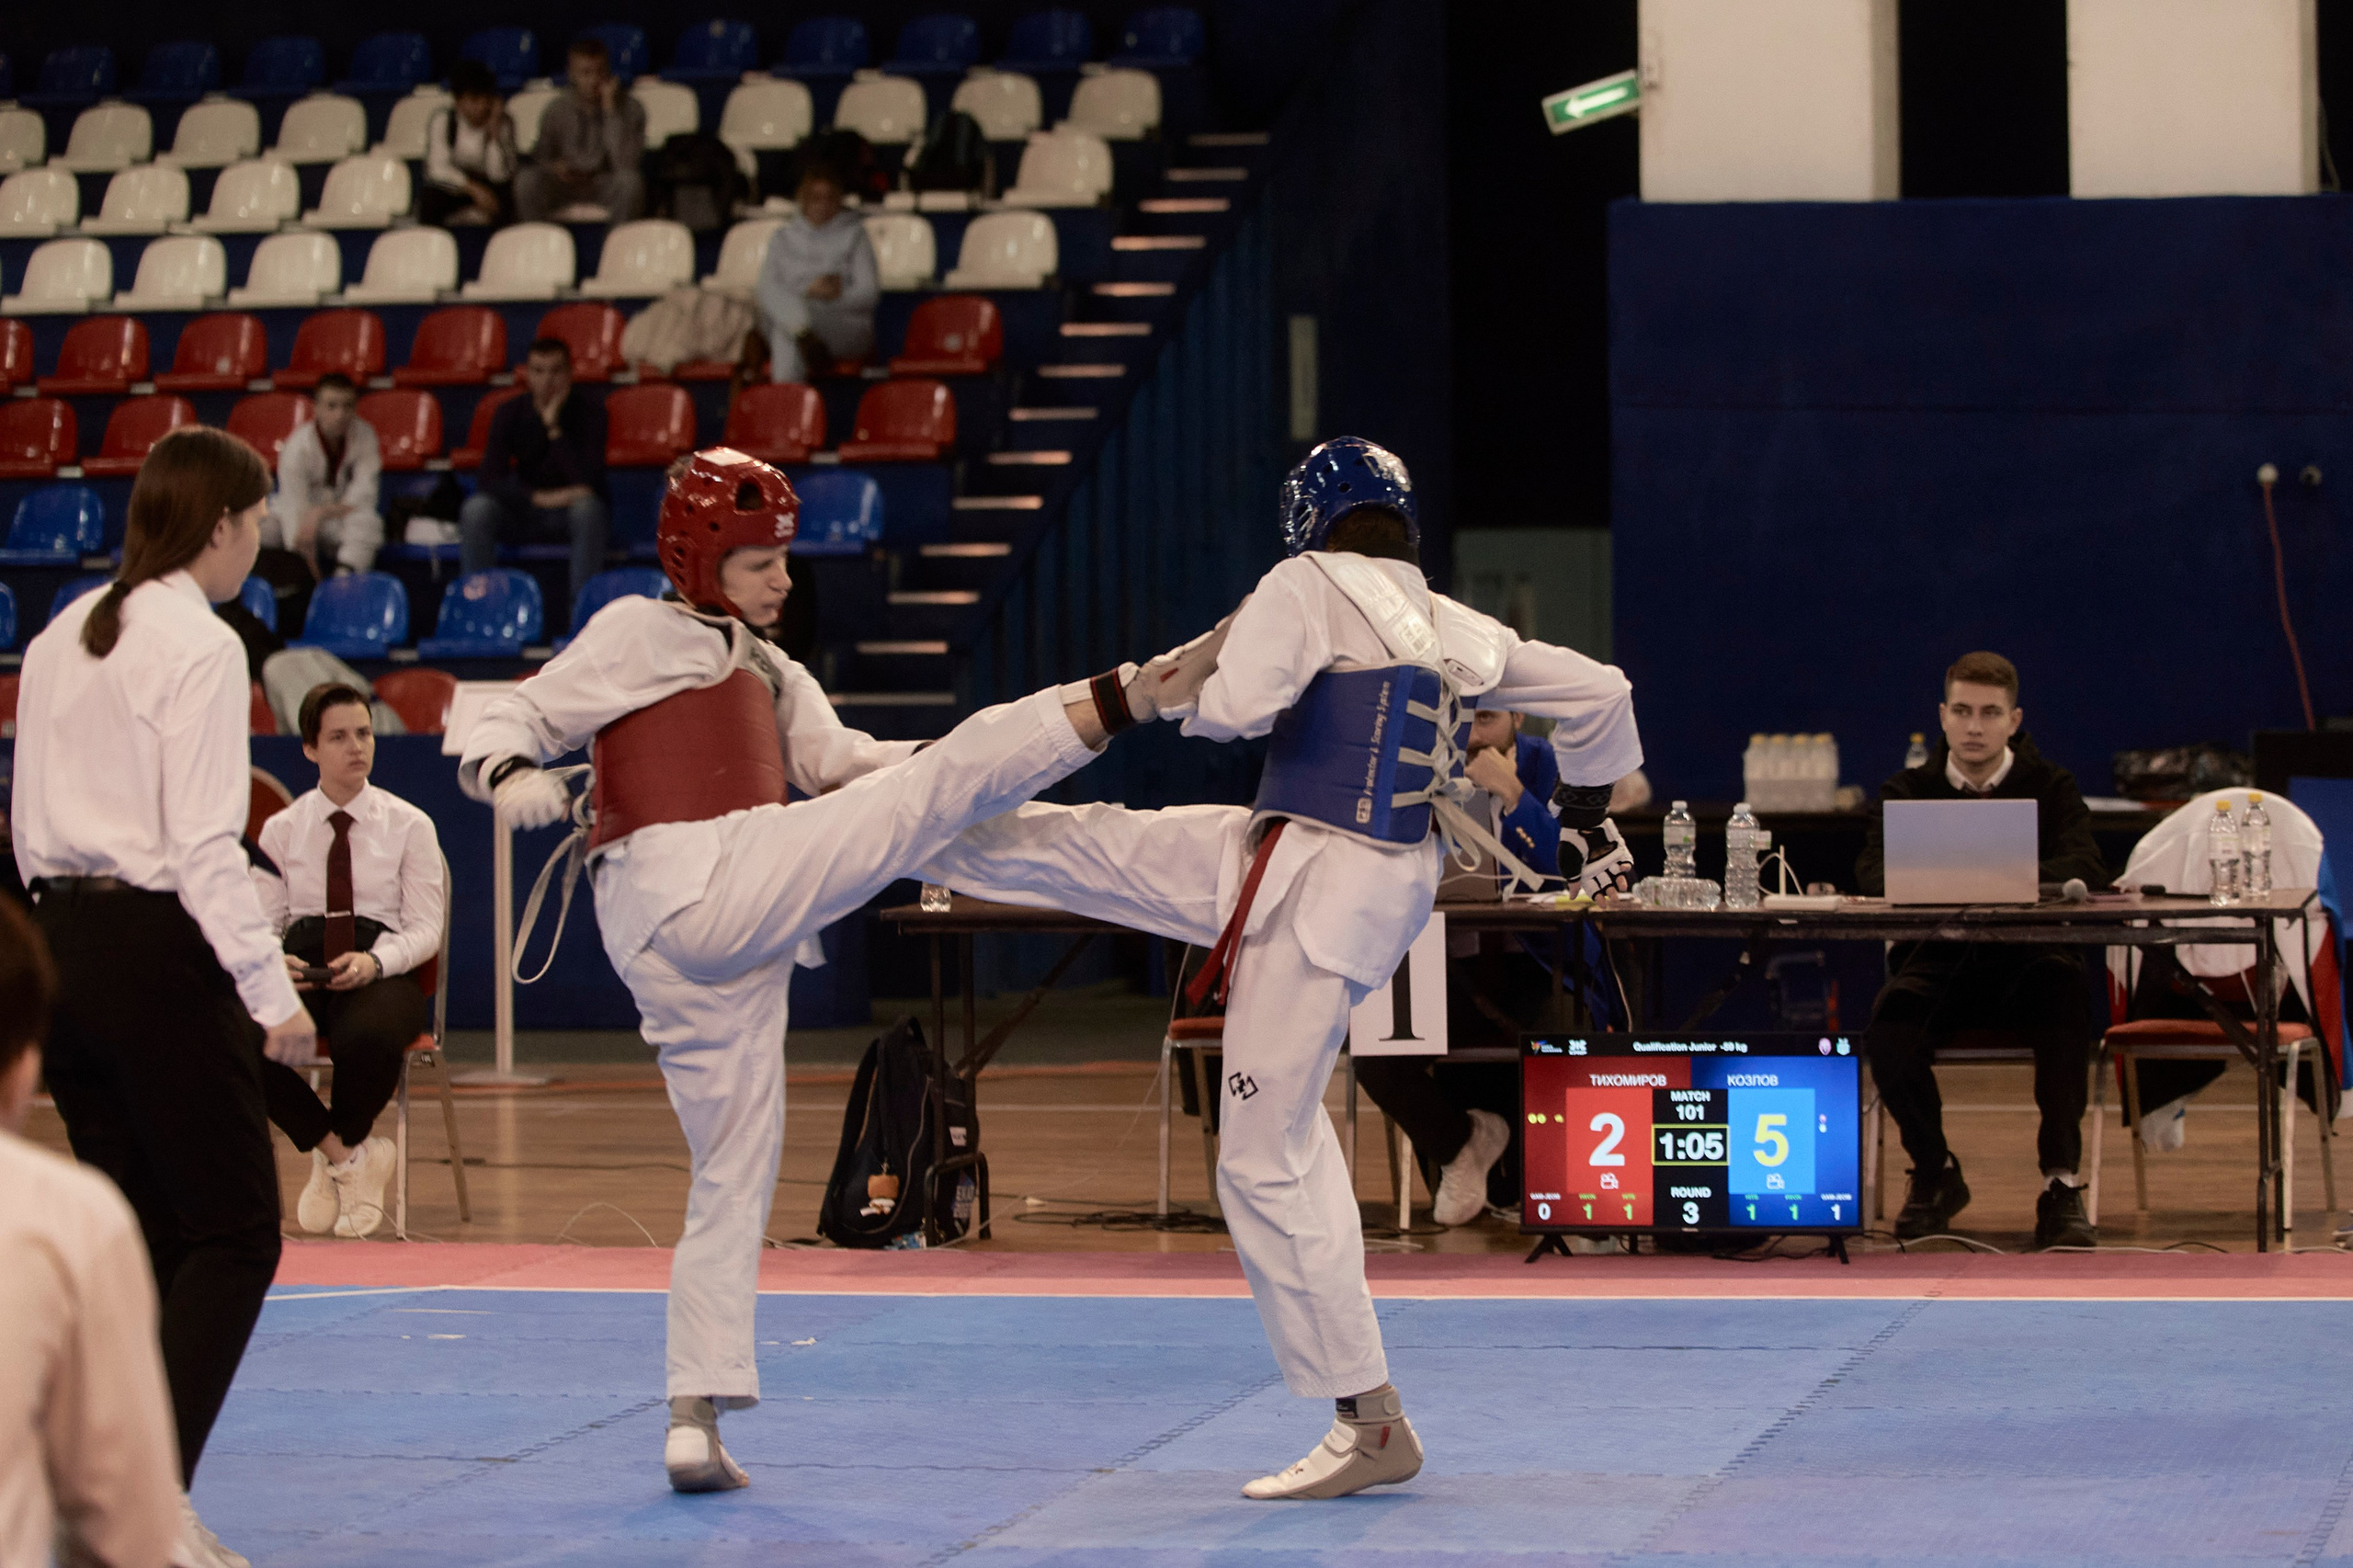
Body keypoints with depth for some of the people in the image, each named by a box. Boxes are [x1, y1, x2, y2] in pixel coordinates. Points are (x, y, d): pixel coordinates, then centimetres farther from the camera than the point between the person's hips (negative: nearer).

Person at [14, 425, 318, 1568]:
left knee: (145, 1237, 15)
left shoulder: (62, 637, 13)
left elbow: (31, 823, 16)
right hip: (157, 951, -8)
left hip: (63, 944, 8)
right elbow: (205, 849, -17)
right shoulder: (200, 646, -12)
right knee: (234, 1238, -2)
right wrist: (272, 994, -14)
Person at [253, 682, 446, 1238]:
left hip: (382, 977, -2)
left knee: (367, 1039, -40)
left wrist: (374, 962, -18)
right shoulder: (281, 831, 16)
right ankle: (347, 1157, -12)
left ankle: (335, 1150, -6)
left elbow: (425, 928, 3)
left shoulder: (409, 825, 10)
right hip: (301, 975, 2)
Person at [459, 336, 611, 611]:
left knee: (588, 507, -38)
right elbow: (487, 481, -12)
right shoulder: (511, 413, -4)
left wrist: (554, 427, -26)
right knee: (475, 509, -27)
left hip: (572, 510, -2)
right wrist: (539, 497, -27)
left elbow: (589, 484, -25)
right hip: (525, 510, 2)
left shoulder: (588, 411, -13)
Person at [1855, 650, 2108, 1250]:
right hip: (1936, 960, 1)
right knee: (1887, 1036, -30)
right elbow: (1873, 871, -9)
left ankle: (2060, 1183, -23)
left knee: (2065, 996, -36)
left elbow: (2084, 869, -13)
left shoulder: (2050, 788, 6)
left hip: (2028, 958, -1)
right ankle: (1935, 1173, 0)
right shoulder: (1909, 791, 9)